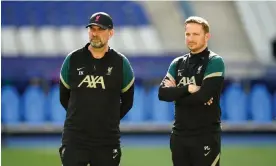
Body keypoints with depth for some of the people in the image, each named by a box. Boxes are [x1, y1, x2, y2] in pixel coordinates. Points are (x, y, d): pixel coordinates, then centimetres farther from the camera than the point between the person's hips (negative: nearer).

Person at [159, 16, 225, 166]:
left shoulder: (214, 62, -6)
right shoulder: (177, 63, 12)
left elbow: (204, 95, -18)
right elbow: (162, 93, -1)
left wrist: (177, 95, -6)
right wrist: (188, 89, -15)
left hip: (206, 136, -6)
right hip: (179, 135, 6)